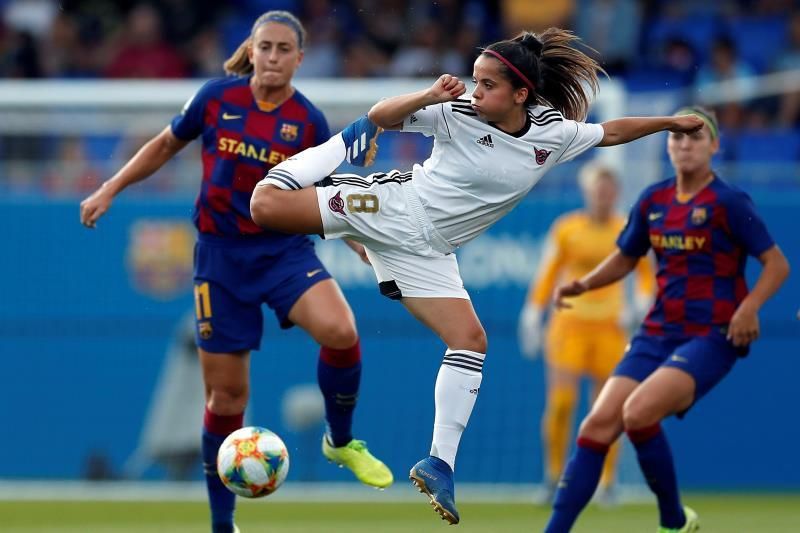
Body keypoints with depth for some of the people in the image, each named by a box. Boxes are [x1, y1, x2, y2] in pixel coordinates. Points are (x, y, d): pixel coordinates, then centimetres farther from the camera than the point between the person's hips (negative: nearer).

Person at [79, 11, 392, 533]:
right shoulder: (217, 97, -5)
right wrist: (110, 189, 6)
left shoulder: (310, 122, -5)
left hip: (286, 249, 0)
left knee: (340, 332, -30)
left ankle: (341, 442, -2)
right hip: (222, 255, 0)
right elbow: (166, 145, 11)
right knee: (226, 394, 2)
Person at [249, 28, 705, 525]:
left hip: (425, 250, 3)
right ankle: (345, 147, 15)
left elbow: (610, 132, 13)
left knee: (471, 342, -9)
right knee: (267, 206, -16)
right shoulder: (459, 114, -15)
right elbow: (381, 116, -14)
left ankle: (440, 464, -3)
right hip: (391, 204, -3)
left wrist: (670, 122, 13)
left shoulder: (553, 132, -3)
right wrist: (428, 96, -32)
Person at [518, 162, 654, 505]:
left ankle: (606, 483, 7)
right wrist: (532, 318, -2)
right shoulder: (565, 229, -1)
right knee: (560, 403, -11)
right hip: (569, 325, -1)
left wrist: (640, 304, -7)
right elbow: (546, 275, 3)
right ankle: (554, 475, 6)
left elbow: (647, 274, 10)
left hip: (610, 328, 1)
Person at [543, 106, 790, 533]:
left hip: (711, 338, -6)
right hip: (657, 334, 6)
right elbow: (624, 258, 23)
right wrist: (583, 285, 4)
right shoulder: (653, 201, 9)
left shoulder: (728, 202, -8)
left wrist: (749, 306, -24)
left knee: (638, 412, -27)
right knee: (599, 425, -9)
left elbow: (777, 264, -7)